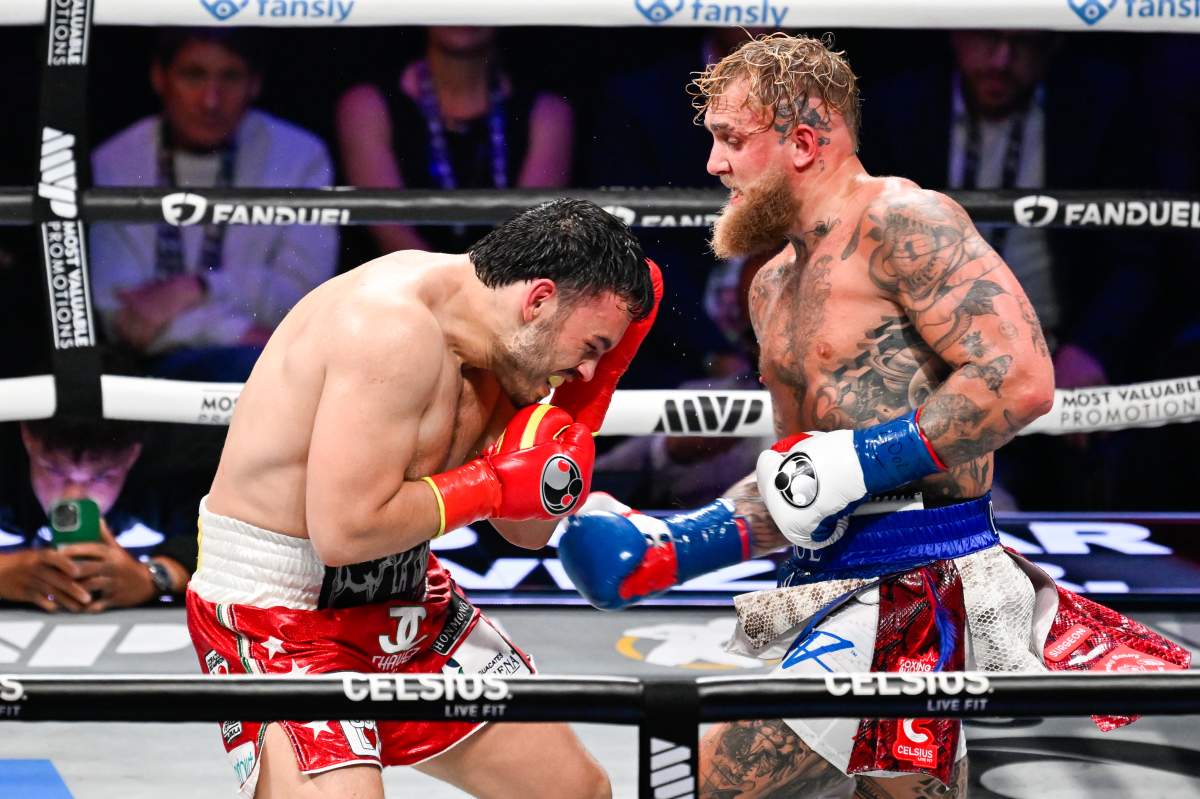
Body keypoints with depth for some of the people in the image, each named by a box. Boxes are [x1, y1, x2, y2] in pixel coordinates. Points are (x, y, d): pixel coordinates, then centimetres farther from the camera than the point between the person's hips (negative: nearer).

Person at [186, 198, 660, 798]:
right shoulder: (396, 326, -26)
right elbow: (344, 530, -30)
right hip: (275, 614, -9)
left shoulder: (489, 349, 3)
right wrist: (495, 484, -19)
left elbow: (527, 530, 8)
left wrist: (604, 365, 0)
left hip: (403, 602, 9)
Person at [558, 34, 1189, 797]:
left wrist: (860, 461, -19)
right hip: (839, 586, 9)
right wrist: (674, 546, 11)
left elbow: (1020, 379, -20)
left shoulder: (900, 222, -9)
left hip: (914, 587, -9)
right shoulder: (774, 287, 19)